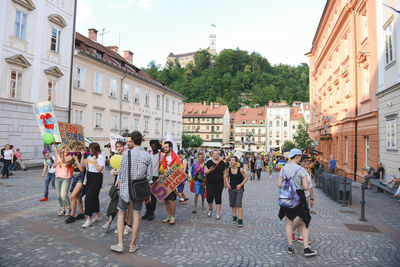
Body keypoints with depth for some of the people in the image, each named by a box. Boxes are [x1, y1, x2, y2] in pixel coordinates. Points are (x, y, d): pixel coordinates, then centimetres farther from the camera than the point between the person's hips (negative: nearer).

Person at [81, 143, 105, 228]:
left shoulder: (101, 157, -10)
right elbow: (83, 166, 17)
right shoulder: (90, 157, 11)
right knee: (94, 197, 13)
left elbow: (99, 169, -19)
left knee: (89, 197, -11)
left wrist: (94, 161, -15)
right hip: (89, 177, 8)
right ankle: (98, 216, 28)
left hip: (96, 178, -8)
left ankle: (89, 219, -4)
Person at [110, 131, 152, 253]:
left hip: (126, 188, -2)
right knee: (136, 214, 10)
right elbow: (149, 176, -1)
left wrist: (119, 188, 11)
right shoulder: (147, 156, -3)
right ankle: (133, 245, 18)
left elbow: (121, 174, -4)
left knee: (121, 213, 12)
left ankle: (120, 244, 11)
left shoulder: (127, 154, -10)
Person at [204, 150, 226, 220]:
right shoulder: (209, 162, 2)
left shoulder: (222, 163, 4)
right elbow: (205, 172, 2)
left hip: (219, 183, 1)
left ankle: (218, 214, 13)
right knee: (210, 196, -8)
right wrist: (210, 170, -18)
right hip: (210, 182, 0)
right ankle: (210, 209, 22)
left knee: (218, 198, 4)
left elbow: (224, 173, 8)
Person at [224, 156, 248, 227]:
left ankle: (240, 219, -4)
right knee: (232, 204, 12)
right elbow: (226, 176, 13)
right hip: (231, 188, 4)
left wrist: (241, 184, -16)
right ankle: (234, 216, 32)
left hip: (239, 189, -4)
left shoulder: (240, 170, -15)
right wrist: (227, 183, -2)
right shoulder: (228, 170, -5)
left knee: (238, 204, -11)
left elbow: (246, 177, -6)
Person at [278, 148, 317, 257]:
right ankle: (306, 248, 14)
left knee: (289, 222, 15)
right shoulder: (301, 169, -13)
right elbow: (306, 187, -16)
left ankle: (290, 247, 21)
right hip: (299, 197, -4)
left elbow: (279, 185, 1)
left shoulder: (283, 168, 0)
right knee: (305, 223, 11)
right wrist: (299, 187, 4)